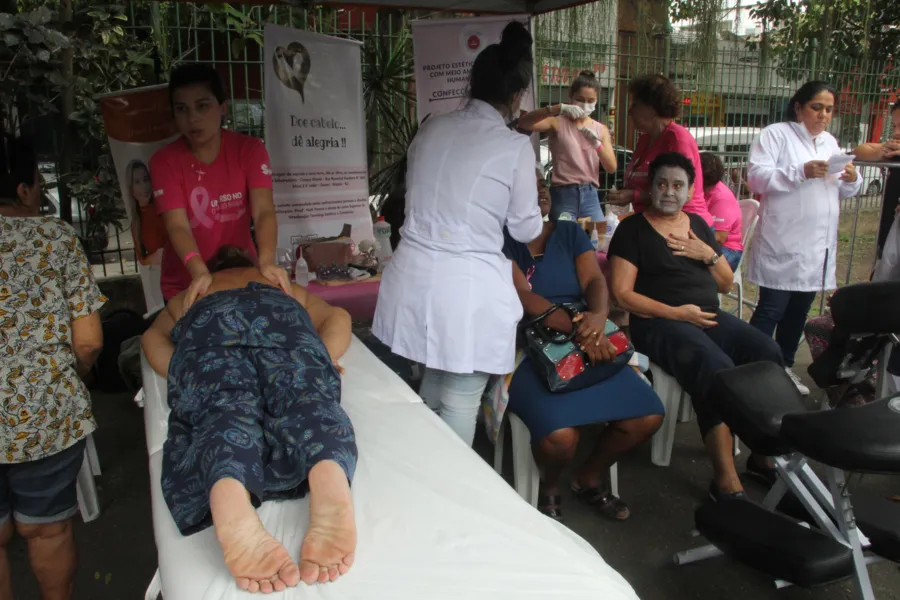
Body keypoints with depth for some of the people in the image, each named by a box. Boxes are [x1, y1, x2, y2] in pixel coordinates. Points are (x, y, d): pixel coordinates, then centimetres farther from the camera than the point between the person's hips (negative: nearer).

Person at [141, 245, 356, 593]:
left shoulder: (190, 297, 44)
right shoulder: (285, 288, 43)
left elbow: (153, 336, 26)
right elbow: (337, 318, 28)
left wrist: (184, 377, 14)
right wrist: (318, 365, 15)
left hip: (205, 323, 0)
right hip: (279, 315, 0)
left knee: (225, 409, -25)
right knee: (304, 397, -25)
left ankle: (231, 502, -60)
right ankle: (330, 482, -60)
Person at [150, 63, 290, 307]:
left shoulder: (249, 149, -8)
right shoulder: (164, 160, -10)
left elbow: (264, 211, -21)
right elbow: (177, 226, -20)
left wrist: (266, 261, -39)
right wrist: (199, 272, -39)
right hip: (185, 287, 0)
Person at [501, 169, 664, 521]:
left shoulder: (570, 232, 14)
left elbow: (595, 281, 1)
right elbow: (522, 295, -13)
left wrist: (598, 317, -23)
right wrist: (577, 328, -26)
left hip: (588, 342, 5)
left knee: (648, 417, -13)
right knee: (561, 435, -31)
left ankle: (589, 478, 15)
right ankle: (548, 487, 7)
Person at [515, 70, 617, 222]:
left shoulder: (601, 129, 11)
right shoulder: (558, 123, -1)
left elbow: (611, 168, 1)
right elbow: (523, 123, -19)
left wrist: (597, 144, -16)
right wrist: (559, 108, -29)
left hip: (590, 195, 4)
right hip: (563, 195, -4)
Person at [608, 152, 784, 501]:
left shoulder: (698, 225, 18)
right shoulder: (632, 229, 0)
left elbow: (726, 285, 21)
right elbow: (622, 294, -8)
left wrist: (710, 255, 1)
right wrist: (676, 312, -16)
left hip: (710, 317, 6)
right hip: (660, 323, -6)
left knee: (767, 353, -19)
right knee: (716, 368, -31)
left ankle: (764, 454, -4)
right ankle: (726, 480, -25)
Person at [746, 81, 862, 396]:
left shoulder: (830, 142, 19)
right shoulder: (775, 135, -3)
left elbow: (843, 192, 20)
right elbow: (757, 177, -17)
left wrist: (852, 179, -2)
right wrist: (802, 172, -24)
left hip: (818, 245, 7)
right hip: (783, 245, -7)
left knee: (799, 311, 15)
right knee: (771, 310, -6)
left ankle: (784, 366, 28)